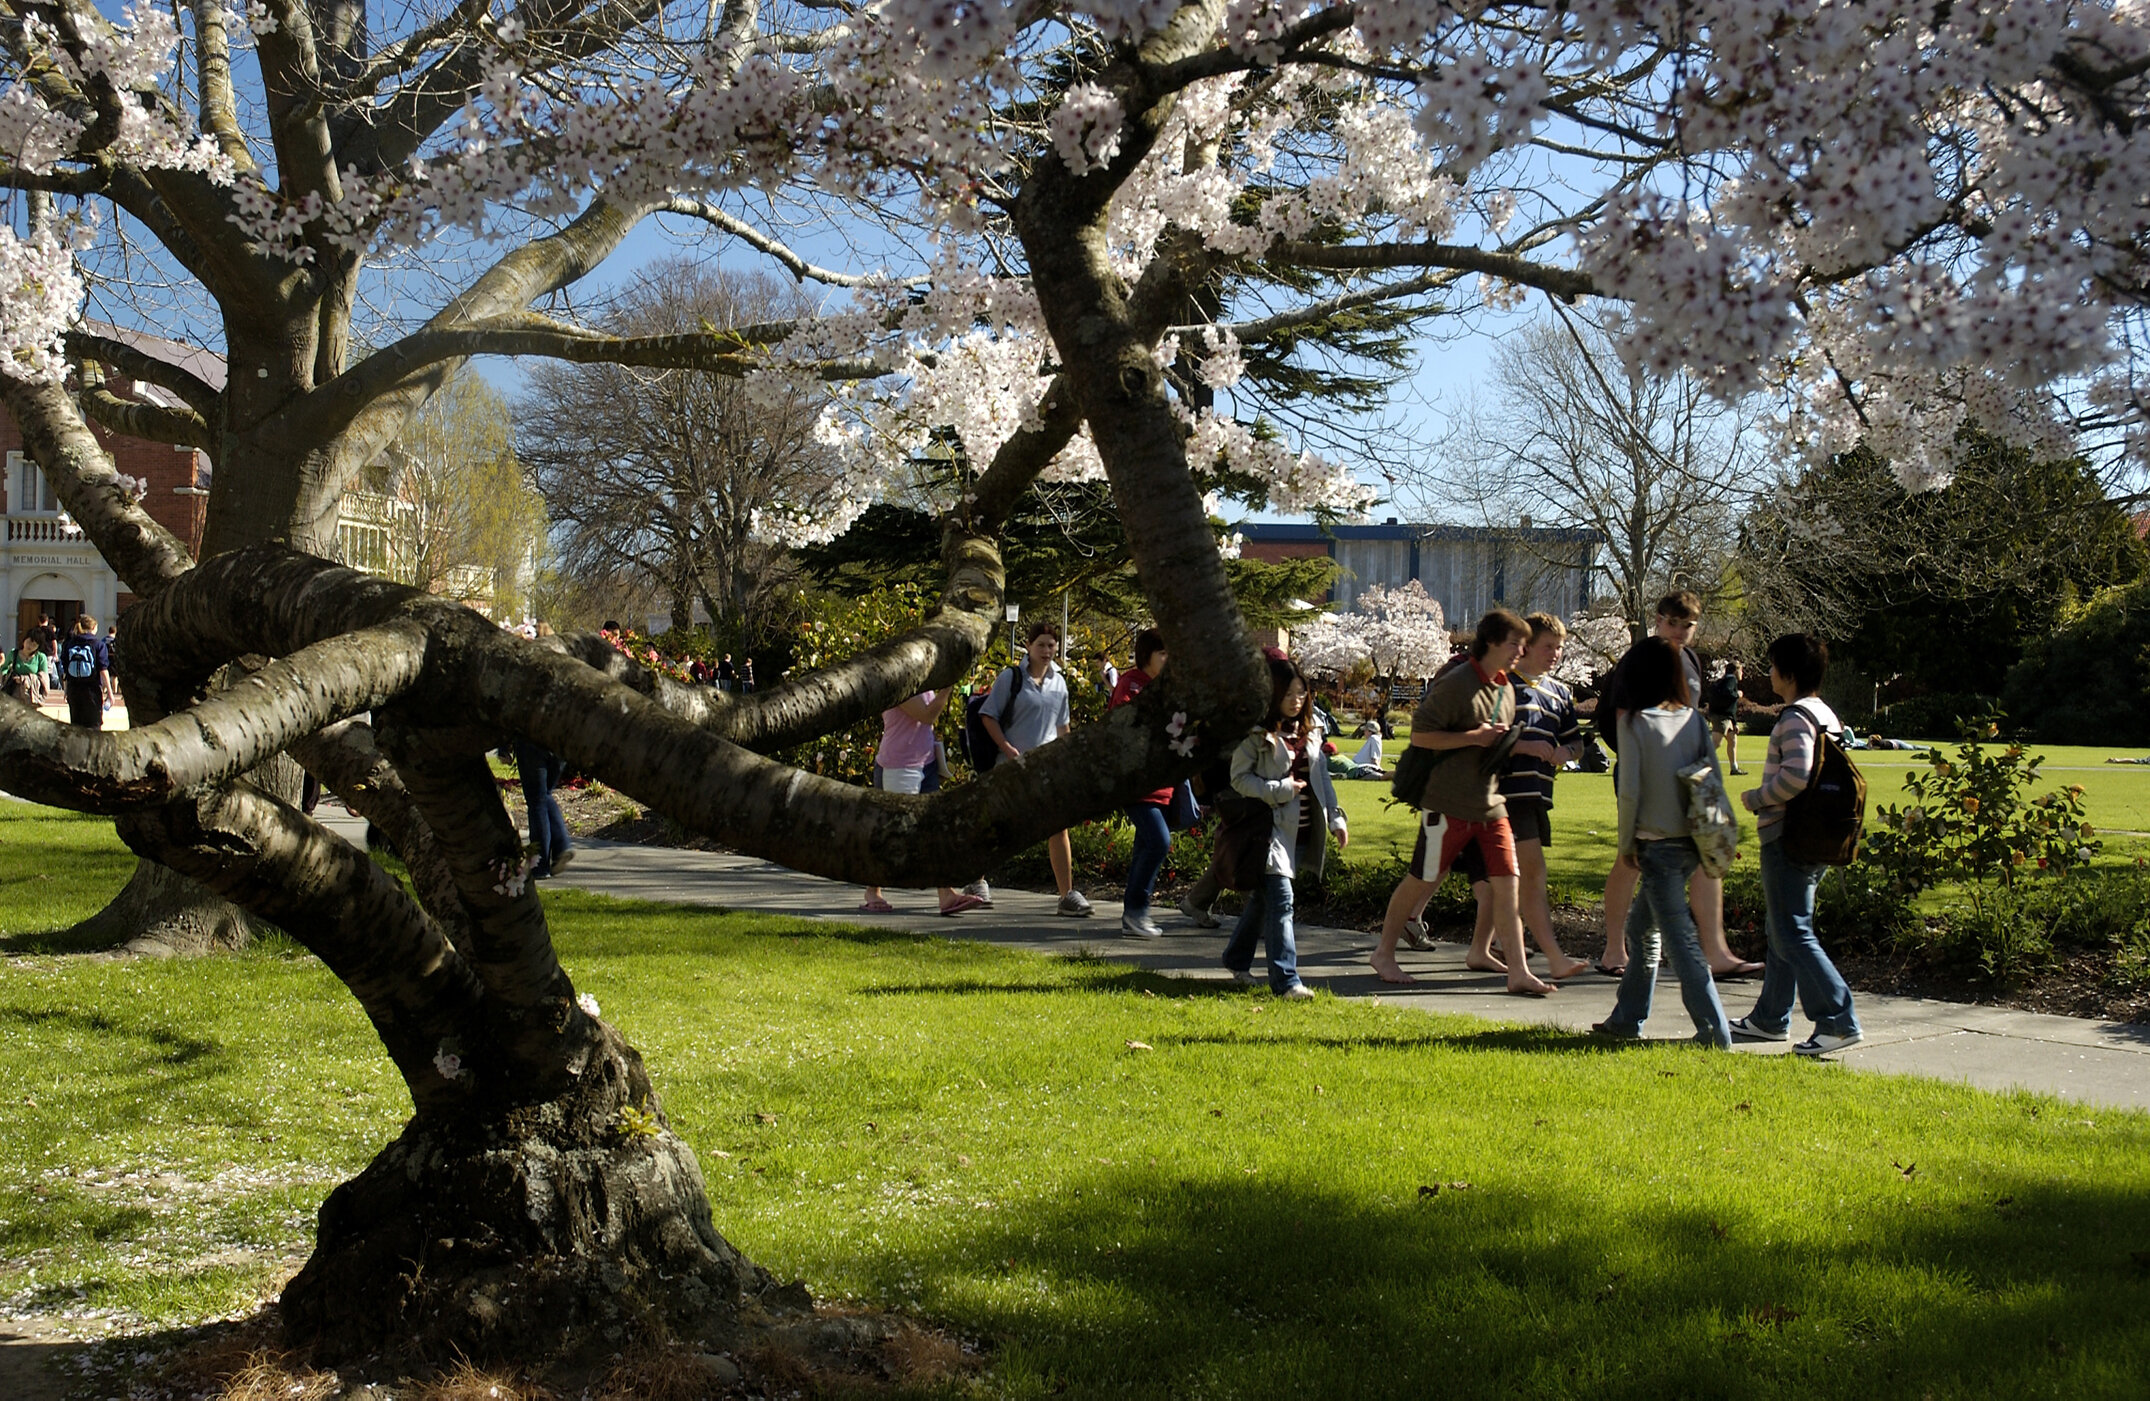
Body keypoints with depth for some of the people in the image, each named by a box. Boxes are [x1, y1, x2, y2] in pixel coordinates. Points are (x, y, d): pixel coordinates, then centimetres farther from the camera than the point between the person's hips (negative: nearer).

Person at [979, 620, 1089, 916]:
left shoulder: (1059, 683, 11)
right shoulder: (1011, 678, -4)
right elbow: (988, 716, -5)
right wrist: (1007, 748, -15)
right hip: (1014, 765, -3)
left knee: (1058, 827, -5)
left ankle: (1068, 895, -5)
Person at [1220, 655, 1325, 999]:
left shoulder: (1305, 732, 14)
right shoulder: (1256, 733, -9)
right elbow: (1239, 779, -12)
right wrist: (1281, 790, -18)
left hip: (1293, 827, 7)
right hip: (1267, 824, -7)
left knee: (1263, 897, 16)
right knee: (1280, 899, -14)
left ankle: (1237, 958, 34)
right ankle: (1286, 980, -14)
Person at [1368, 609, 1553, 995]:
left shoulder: (1506, 690, 13)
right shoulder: (1455, 684, -14)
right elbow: (1420, 735, -16)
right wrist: (1474, 737, -19)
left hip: (1491, 803, 7)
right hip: (1449, 804, -7)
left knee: (1506, 880, -2)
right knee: (1423, 880, 4)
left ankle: (1517, 971, 1)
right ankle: (1384, 953, 20)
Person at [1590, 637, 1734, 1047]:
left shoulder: (1634, 721, -10)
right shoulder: (1693, 718, 4)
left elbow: (1630, 790, -13)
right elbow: (1715, 778, 3)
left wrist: (1626, 844, -3)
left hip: (1658, 843, -6)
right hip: (1692, 840, 6)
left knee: (1679, 938, -2)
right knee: (1642, 925, 20)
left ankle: (1714, 1030, -4)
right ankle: (1627, 1018, 27)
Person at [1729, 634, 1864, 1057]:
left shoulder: (1795, 717, -16)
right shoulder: (1826, 715, 15)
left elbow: (1796, 775, -28)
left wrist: (1755, 798, -13)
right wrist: (1765, 799, 16)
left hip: (1788, 838, -10)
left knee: (1793, 934, -7)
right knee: (1782, 928, 17)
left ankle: (1839, 1022, -11)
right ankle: (1771, 1018, 25)